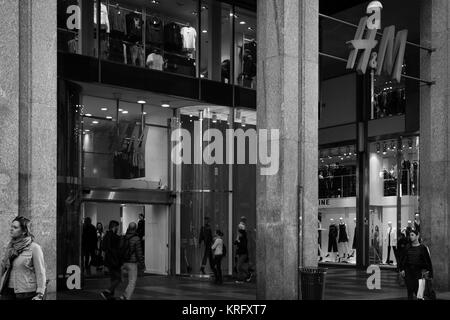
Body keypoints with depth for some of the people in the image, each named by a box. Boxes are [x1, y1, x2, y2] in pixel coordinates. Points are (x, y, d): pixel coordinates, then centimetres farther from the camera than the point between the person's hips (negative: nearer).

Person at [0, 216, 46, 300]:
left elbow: (40, 272, -9)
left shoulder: (34, 248, -6)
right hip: (8, 291, 5)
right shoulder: (11, 247, 12)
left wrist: (40, 295, -15)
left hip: (26, 293, -5)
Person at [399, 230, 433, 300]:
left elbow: (427, 260, 1)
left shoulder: (422, 247, 1)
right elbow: (404, 259, 11)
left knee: (418, 291, -8)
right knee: (410, 291, 0)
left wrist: (428, 271, -7)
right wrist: (402, 269, 3)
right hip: (408, 271, 3)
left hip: (418, 271, -3)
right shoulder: (408, 247, 9)